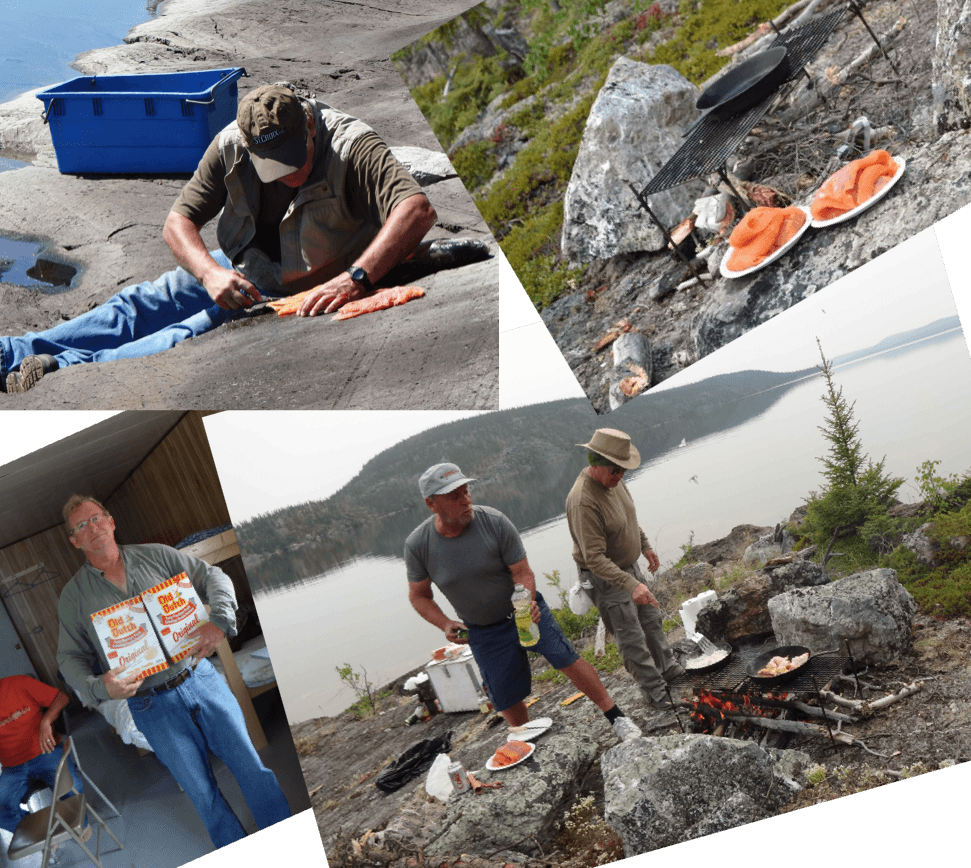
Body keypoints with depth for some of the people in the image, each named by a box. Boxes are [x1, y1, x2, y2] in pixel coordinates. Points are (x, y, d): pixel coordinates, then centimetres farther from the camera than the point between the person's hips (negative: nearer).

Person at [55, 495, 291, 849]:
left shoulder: (155, 556, 6)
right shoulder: (73, 596, 5)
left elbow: (213, 576, 3)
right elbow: (70, 658, 4)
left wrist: (219, 620, -16)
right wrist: (99, 686, -16)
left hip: (200, 678, 1)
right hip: (153, 706, -1)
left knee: (253, 768, 3)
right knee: (203, 796, 3)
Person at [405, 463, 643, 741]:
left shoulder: (495, 522, -22)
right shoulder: (417, 545, -17)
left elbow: (522, 573, -15)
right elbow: (419, 596, -3)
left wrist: (527, 603, -35)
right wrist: (445, 624, -19)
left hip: (523, 607, -1)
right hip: (482, 630, 2)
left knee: (567, 659, -14)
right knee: (506, 698, 7)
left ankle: (616, 717, 1)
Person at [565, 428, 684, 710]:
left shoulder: (612, 480, -5)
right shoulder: (583, 501, -34)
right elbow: (595, 559, -35)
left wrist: (645, 546, 23)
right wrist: (632, 585, -41)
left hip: (629, 567, 9)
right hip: (605, 578, -9)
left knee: (651, 621, 24)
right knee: (632, 640, 4)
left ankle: (670, 669, 44)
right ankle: (656, 693, 20)